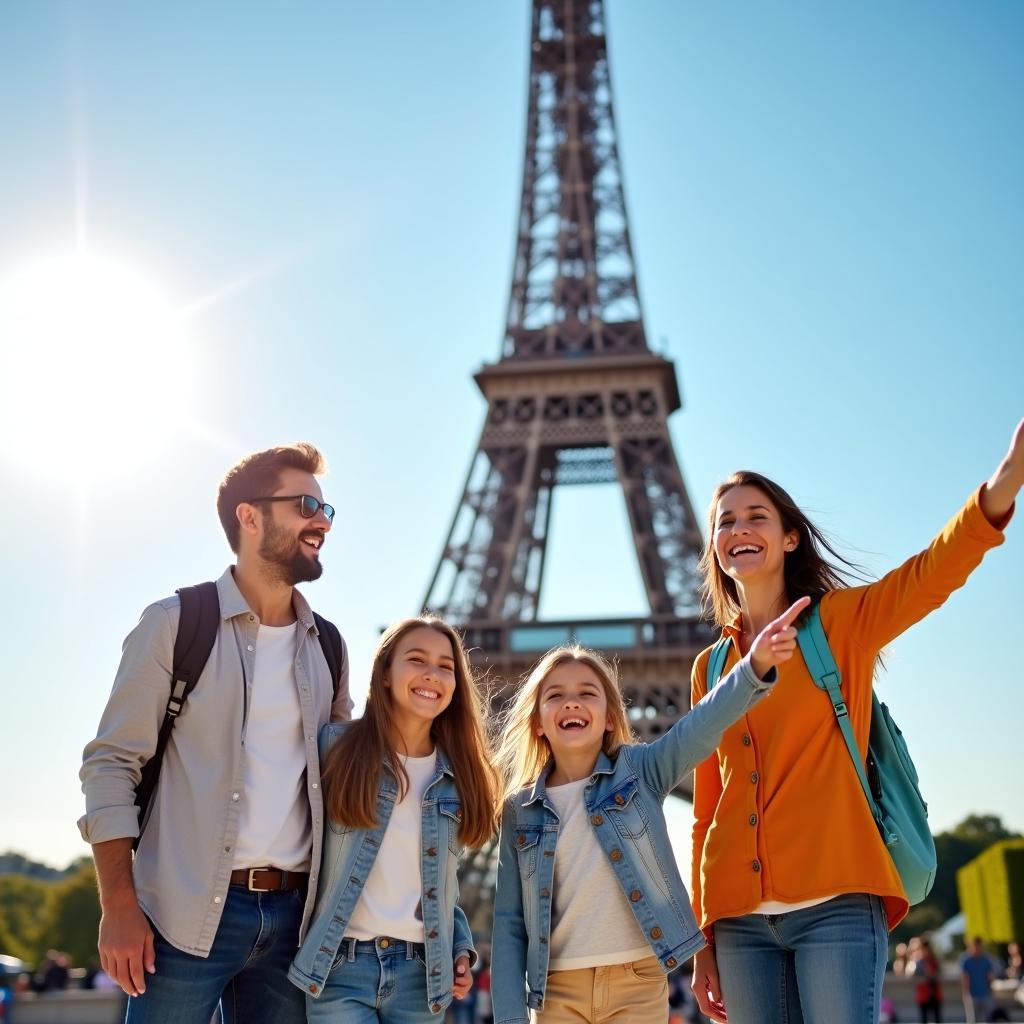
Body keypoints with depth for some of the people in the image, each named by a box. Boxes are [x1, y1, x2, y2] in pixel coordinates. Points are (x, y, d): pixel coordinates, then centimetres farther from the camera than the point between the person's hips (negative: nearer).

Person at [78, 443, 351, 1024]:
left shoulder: (327, 648, 11)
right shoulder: (176, 625, -3)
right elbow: (111, 762, -4)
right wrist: (119, 907, -11)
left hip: (292, 913, 4)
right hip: (189, 916, -4)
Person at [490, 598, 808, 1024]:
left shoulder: (639, 770, 0)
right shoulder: (521, 810, 4)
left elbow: (704, 725, -18)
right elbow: (508, 920, 5)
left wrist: (755, 666, -36)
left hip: (638, 980, -1)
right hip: (558, 990, 2)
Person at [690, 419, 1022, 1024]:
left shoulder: (842, 622, 5)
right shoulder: (711, 668, 15)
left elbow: (933, 572, -16)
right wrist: (702, 941, 15)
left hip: (835, 903, -4)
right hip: (740, 919, 4)